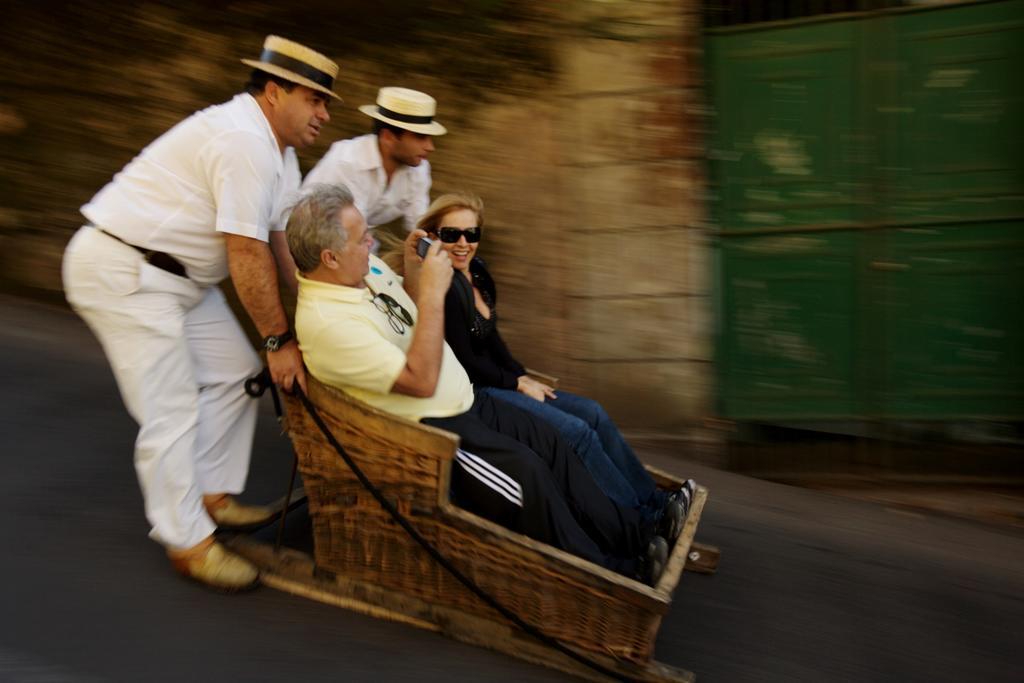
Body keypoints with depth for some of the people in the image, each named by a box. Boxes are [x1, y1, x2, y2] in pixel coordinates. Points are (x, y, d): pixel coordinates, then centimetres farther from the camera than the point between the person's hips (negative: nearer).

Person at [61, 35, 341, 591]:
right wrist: (279, 340, -16)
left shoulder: (274, 145, 10)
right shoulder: (245, 143, -24)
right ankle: (188, 544, 6)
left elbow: (279, 237, 8)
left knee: (234, 374, 12)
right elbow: (247, 255, -24)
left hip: (178, 272, 11)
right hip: (121, 273, -11)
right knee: (171, 410, -7)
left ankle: (212, 497, 24)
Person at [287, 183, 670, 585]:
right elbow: (421, 381, -29)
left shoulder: (366, 267, 2)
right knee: (524, 470, -19)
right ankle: (603, 572, -2)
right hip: (429, 431, -9)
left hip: (464, 402, 9)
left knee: (547, 442, 4)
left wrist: (413, 272, -1)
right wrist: (432, 291, -26)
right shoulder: (326, 322, -26)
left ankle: (633, 536, 14)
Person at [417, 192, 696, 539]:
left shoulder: (476, 273, 9)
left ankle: (655, 499, 8)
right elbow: (464, 361, -18)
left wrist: (523, 377, 4)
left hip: (495, 382, 10)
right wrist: (517, 383, -8)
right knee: (577, 431, -16)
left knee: (593, 413, 2)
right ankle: (647, 522, -5)